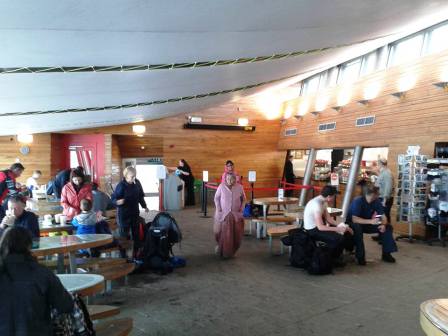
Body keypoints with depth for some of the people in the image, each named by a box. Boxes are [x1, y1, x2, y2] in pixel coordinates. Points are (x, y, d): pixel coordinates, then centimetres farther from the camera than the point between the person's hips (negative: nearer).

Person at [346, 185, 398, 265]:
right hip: (353, 223, -6)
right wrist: (370, 221, -45)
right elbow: (354, 219, -36)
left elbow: (383, 216, -7)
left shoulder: (377, 201, -10)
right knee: (357, 228, -40)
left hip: (367, 224, 6)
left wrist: (383, 224, -29)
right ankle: (360, 256, -25)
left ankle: (386, 253, 2)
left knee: (388, 227, -10)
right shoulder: (358, 201, -28)